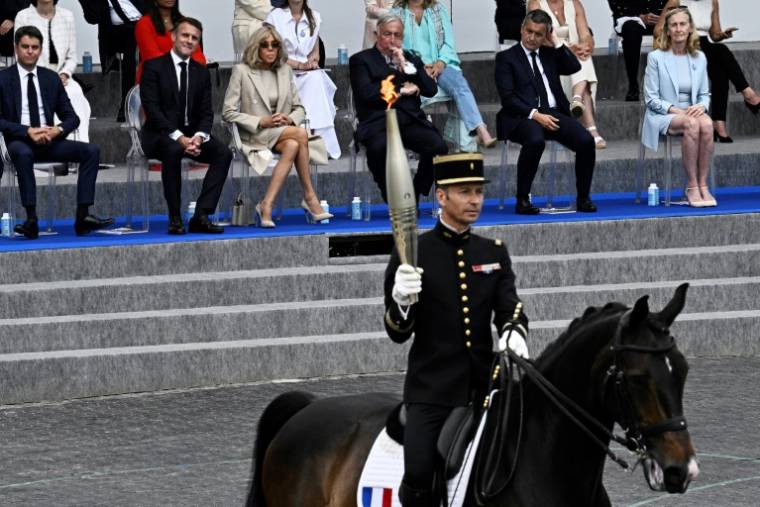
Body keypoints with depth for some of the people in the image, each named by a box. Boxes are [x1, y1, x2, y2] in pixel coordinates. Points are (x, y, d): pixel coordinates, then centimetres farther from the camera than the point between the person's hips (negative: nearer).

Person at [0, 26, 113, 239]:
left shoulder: (51, 78, 13)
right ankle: (31, 219, -39)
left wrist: (58, 130, -10)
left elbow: (72, 117, 13)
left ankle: (82, 215, -24)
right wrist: (28, 131, -20)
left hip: (48, 140, 4)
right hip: (19, 141, -4)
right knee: (23, 153, -40)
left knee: (91, 151, -18)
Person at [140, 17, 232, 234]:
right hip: (160, 135, -5)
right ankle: (175, 218, -29)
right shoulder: (154, 67, -4)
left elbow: (206, 112, 7)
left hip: (192, 135, 5)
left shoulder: (201, 72, 12)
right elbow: (152, 109, -13)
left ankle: (201, 216, -24)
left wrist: (199, 136, -16)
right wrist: (178, 137, -24)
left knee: (223, 153, -22)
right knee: (173, 150, -38)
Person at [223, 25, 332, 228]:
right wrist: (261, 122, -14)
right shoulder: (241, 71, 0)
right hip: (254, 136, -4)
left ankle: (267, 206, -39)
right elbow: (229, 113, -4)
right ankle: (310, 199, -29)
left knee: (292, 146, -35)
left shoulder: (285, 71, 15)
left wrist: (290, 119, -7)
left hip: (284, 132, 4)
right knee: (301, 135, -31)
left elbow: (299, 108, 17)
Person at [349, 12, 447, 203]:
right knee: (379, 148, -38)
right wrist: (402, 90, 1)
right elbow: (367, 93, -4)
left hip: (411, 121, 4)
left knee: (438, 146, -27)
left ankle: (415, 196, -7)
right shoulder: (360, 60, 13)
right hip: (379, 122, -4)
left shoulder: (411, 59, 26)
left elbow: (431, 90, 12)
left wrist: (406, 66, 3)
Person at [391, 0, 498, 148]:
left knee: (460, 84, -30)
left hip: (440, 66, 2)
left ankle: (481, 132, -47)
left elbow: (448, 43, 10)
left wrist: (441, 62, -10)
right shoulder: (396, 13, 10)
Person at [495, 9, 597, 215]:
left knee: (586, 141, -21)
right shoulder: (506, 58, 6)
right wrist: (535, 115, -17)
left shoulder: (549, 54, 21)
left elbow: (574, 67, 4)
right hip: (523, 116, -5)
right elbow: (508, 97, -5)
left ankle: (583, 198, -10)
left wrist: (556, 41, 5)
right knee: (535, 141, -38)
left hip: (553, 113, 5)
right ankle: (522, 200, -27)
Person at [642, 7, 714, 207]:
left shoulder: (699, 58, 12)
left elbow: (705, 94, 16)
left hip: (691, 113, 3)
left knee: (706, 124, -34)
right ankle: (692, 187, -31)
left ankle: (703, 185, -29)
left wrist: (702, 106, -8)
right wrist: (675, 110, -17)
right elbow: (651, 99, -2)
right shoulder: (656, 57, -1)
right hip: (663, 116, -3)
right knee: (691, 124, -37)